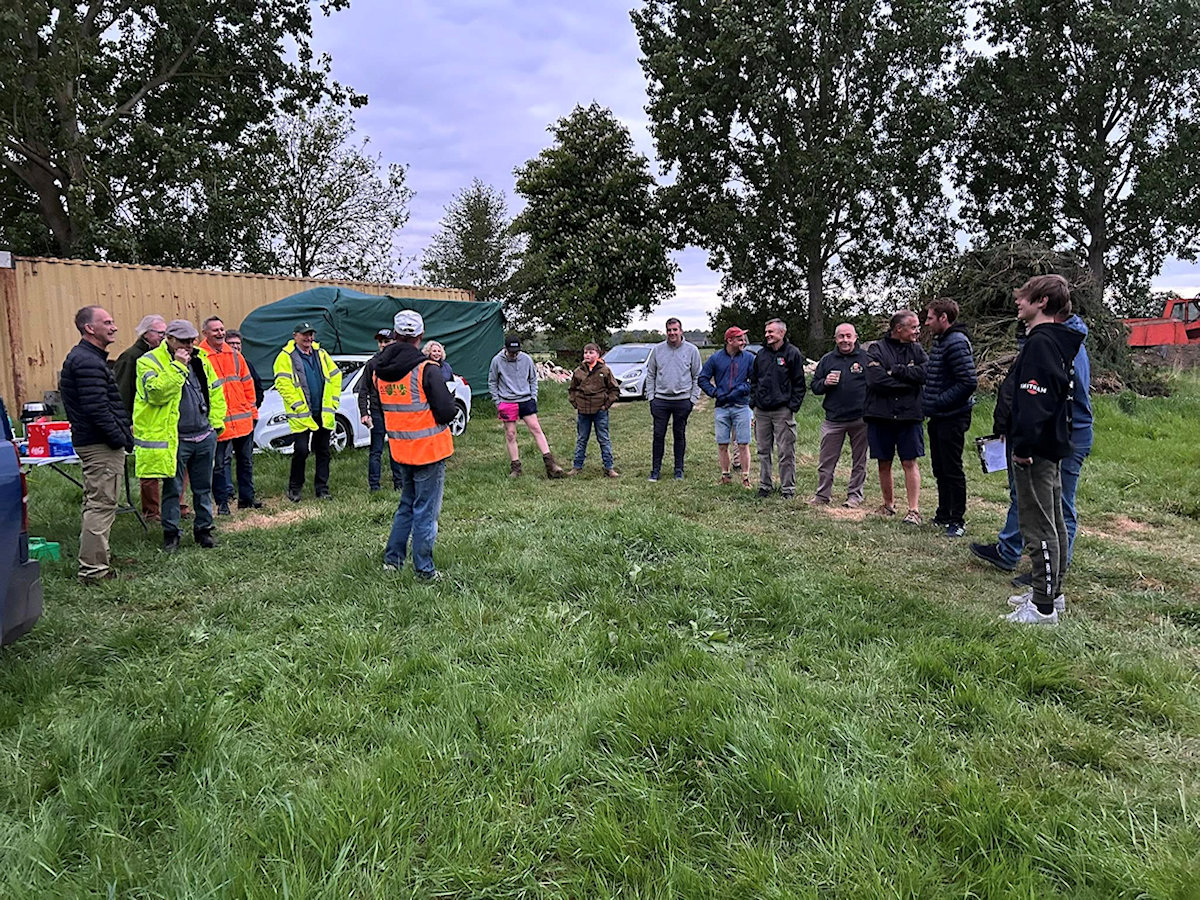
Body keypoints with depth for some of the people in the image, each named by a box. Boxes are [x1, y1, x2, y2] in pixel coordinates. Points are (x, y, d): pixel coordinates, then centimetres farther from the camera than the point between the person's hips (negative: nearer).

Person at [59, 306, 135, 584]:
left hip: (92, 443, 11)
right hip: (101, 445, -11)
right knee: (101, 505, -7)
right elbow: (97, 409, -24)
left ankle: (93, 564, 27)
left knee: (96, 504, 17)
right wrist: (121, 438, -18)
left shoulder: (83, 358, 17)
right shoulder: (88, 362, -18)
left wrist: (123, 427, 16)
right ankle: (93, 569, -3)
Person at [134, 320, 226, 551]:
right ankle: (171, 534, 16)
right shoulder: (150, 361, -6)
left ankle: (203, 528, 25)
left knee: (203, 487, 13)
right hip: (173, 439, -5)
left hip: (205, 436, 5)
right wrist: (177, 366, -22)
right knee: (172, 489, 4)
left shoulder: (200, 359, 10)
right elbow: (156, 392, -23)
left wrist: (216, 422, 10)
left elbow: (215, 391, 17)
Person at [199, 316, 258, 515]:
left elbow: (247, 383, 15)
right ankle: (223, 501, 9)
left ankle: (246, 498, 24)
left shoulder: (235, 355, 11)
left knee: (246, 460, 13)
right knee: (221, 462, 0)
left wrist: (252, 410, 12)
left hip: (243, 419, 6)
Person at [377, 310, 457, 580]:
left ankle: (392, 558, 28)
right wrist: (447, 410, 1)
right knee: (426, 511, 4)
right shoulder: (427, 370, -19)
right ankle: (424, 570, 12)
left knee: (407, 504, 23)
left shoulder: (381, 370, 1)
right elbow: (446, 411, -20)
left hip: (400, 448, 6)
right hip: (429, 449, -6)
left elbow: (383, 406, 11)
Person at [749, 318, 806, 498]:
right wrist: (753, 402, 10)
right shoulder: (761, 354, 13)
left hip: (783, 411, -5)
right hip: (761, 411, 5)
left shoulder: (792, 353, -3)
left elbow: (799, 383, -4)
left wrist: (793, 407, -10)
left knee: (785, 452, -1)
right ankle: (764, 485, 21)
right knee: (763, 451, 11)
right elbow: (754, 380, 20)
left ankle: (788, 488, 6)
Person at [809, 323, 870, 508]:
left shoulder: (866, 358, 2)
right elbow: (814, 387, 13)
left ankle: (855, 495, 19)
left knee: (859, 461, 8)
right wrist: (825, 383, -9)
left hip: (860, 419, -1)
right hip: (833, 419, 2)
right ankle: (823, 494, 13)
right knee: (826, 460, 3)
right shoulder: (827, 359, 10)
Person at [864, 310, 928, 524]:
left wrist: (896, 370, -13)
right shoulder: (877, 348, 0)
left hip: (909, 414, 1)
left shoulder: (916, 350, 9)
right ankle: (889, 505, 23)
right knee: (884, 464, 8)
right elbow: (876, 379, -15)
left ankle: (914, 510, 1)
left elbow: (926, 373, -9)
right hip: (880, 415, -1)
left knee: (910, 462, -1)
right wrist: (909, 381, -9)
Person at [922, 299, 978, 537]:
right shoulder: (940, 341, 13)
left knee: (952, 470, 0)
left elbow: (969, 382, -24)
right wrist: (929, 402, 8)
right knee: (940, 469, 17)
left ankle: (958, 521, 10)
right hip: (938, 417, 10)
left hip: (952, 418, -10)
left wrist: (939, 402, -20)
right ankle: (943, 515, 28)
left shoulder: (956, 343, -18)